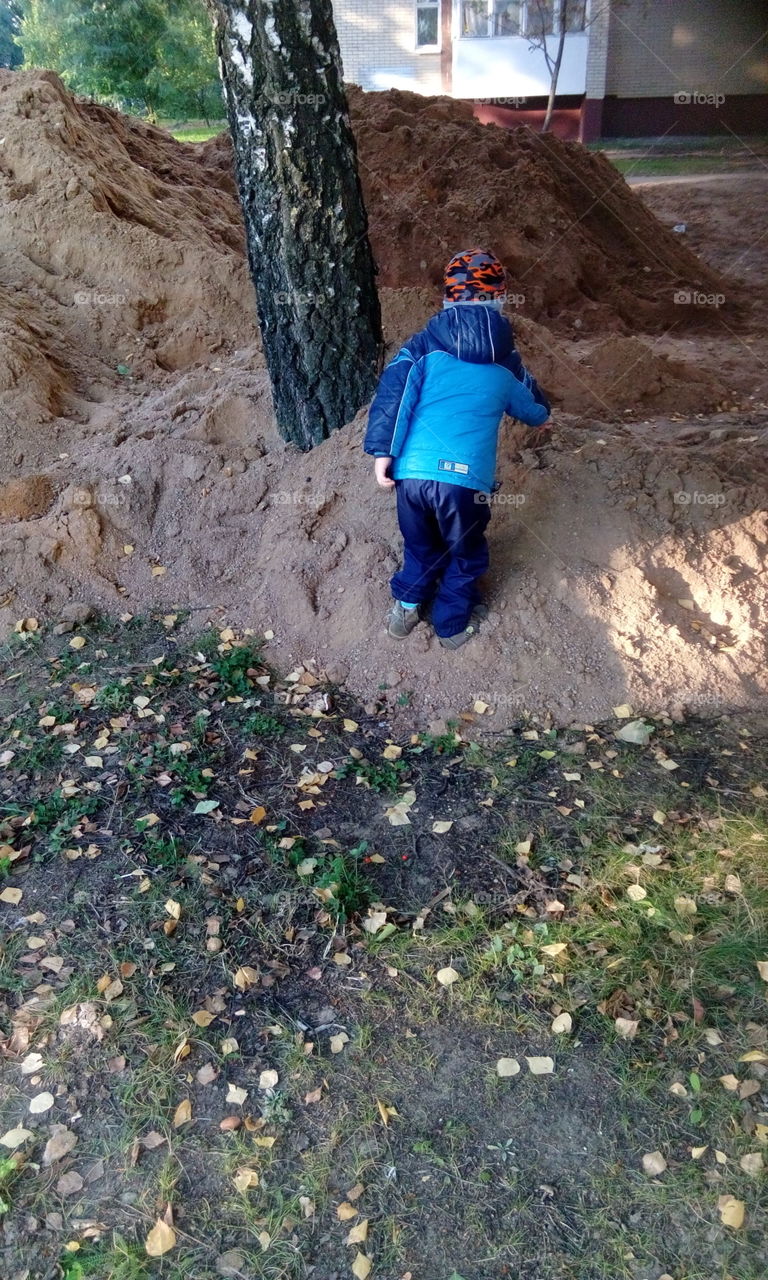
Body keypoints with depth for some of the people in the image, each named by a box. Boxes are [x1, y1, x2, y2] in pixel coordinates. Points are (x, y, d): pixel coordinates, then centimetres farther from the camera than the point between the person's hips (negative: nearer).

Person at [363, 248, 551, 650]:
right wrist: (542, 415, 52)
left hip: (412, 472, 1)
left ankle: (406, 608, 40)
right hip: (467, 478, -1)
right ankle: (453, 625, 37)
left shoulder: (425, 344, 8)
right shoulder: (504, 357, 12)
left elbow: (393, 392, -4)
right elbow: (532, 407, 30)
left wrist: (383, 452, -4)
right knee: (465, 554, 23)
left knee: (421, 546, 27)